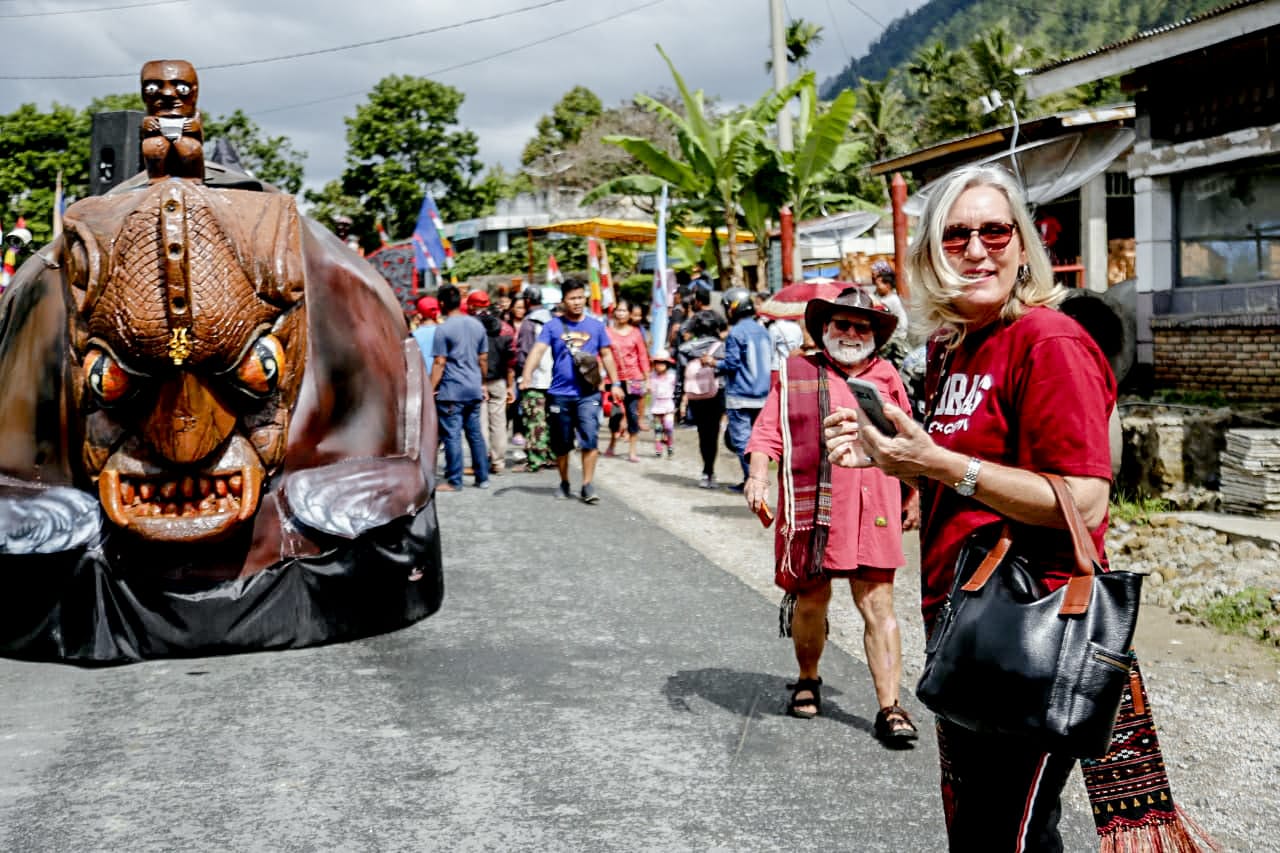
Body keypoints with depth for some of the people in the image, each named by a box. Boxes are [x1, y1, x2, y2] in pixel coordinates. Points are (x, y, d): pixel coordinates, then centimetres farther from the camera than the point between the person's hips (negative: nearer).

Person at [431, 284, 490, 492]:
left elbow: (439, 363, -12)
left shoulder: (444, 329, -11)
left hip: (451, 391, -6)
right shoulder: (477, 325, 8)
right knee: (475, 433, 12)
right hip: (474, 390, 6)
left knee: (452, 435, -2)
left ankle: (454, 481, 1)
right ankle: (482, 478, 16)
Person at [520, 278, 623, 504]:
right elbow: (538, 350, -10)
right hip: (560, 393, 0)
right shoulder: (552, 326, 1)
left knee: (589, 438, -12)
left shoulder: (596, 325, 7)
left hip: (588, 394, 0)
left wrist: (615, 383, 8)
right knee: (561, 443, 10)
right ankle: (564, 483, 26)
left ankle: (587, 485, -7)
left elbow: (606, 355, 13)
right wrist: (526, 376, -26)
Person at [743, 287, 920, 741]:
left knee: (878, 605, -2)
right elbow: (768, 431, 1)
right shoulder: (795, 372, 6)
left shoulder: (886, 377, 13)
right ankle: (808, 680, 34)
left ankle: (889, 708, 0)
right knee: (811, 599, 9)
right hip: (811, 509, -1)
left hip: (873, 511, 1)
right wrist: (758, 476, -15)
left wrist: (914, 497, 21)